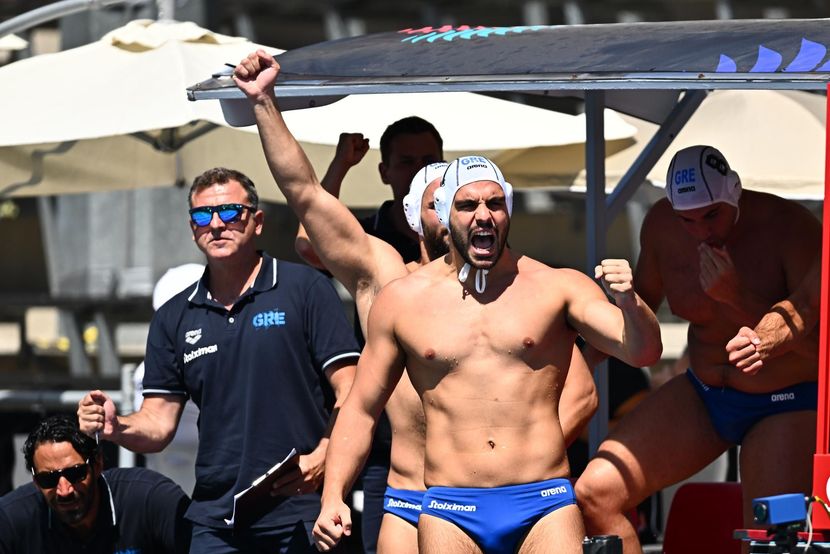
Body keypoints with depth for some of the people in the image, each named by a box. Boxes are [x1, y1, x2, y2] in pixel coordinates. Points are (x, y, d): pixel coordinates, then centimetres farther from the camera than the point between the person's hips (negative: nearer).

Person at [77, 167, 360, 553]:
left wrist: (322, 457, -21)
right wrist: (115, 427, -10)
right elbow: (158, 424, 12)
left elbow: (350, 391, -4)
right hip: (215, 522, 3)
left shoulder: (305, 289, 1)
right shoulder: (174, 318, 13)